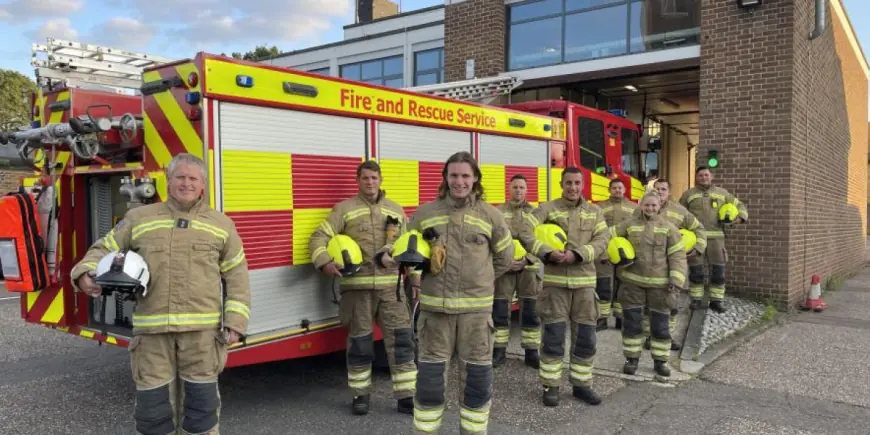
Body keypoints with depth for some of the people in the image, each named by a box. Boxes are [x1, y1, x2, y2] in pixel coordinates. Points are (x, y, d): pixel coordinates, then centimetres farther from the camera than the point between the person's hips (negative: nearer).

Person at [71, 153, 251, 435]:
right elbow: (105, 248, 15)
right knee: (152, 404, 8)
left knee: (201, 400, 7)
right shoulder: (138, 218, 9)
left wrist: (235, 322, -1)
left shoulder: (221, 224, 8)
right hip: (151, 330, 1)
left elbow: (236, 277, 7)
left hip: (202, 330, -1)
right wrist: (85, 273, -7)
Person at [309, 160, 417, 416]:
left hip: (391, 284, 3)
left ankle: (406, 396, 10)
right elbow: (319, 238, -2)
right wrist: (324, 263, -20)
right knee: (359, 340, 6)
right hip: (357, 284, -2)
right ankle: (361, 394, 22)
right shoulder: (344, 209, 3)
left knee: (400, 339, 1)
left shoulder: (396, 210, 13)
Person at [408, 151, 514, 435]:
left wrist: (480, 282, 11)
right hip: (435, 305, 0)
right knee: (430, 372, 6)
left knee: (477, 373, 7)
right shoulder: (425, 213, 3)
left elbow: (505, 257, 13)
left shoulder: (489, 214, 2)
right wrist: (417, 282, 6)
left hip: (476, 307, 0)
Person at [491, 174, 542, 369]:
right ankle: (499, 351, 13)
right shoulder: (498, 212, 5)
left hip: (529, 268, 1)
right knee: (500, 311, 3)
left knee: (530, 311, 4)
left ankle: (531, 352, 13)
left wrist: (526, 260, -14)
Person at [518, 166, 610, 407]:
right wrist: (548, 253, -23)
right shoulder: (547, 209, -1)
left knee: (585, 337, 8)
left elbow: (601, 241, -4)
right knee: (553, 336, 2)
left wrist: (576, 254, -19)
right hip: (555, 281, -3)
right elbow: (525, 234, -10)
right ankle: (551, 386, 14)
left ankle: (582, 384, 23)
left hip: (584, 281, 3)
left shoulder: (595, 212, 8)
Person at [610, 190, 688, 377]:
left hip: (659, 284, 0)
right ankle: (632, 358, 20)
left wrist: (676, 281, -9)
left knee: (660, 325, 7)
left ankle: (660, 360, 22)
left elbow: (677, 256, 0)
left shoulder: (668, 228, 0)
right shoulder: (629, 225, 1)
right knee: (631, 322, 6)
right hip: (632, 282, 0)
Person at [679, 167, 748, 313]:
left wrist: (740, 217, -2)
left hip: (716, 237, 1)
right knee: (696, 271, -1)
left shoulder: (722, 193, 13)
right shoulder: (688, 194, 10)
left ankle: (716, 301, 11)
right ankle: (696, 300, 10)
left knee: (718, 270, 1)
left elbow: (739, 205, 19)